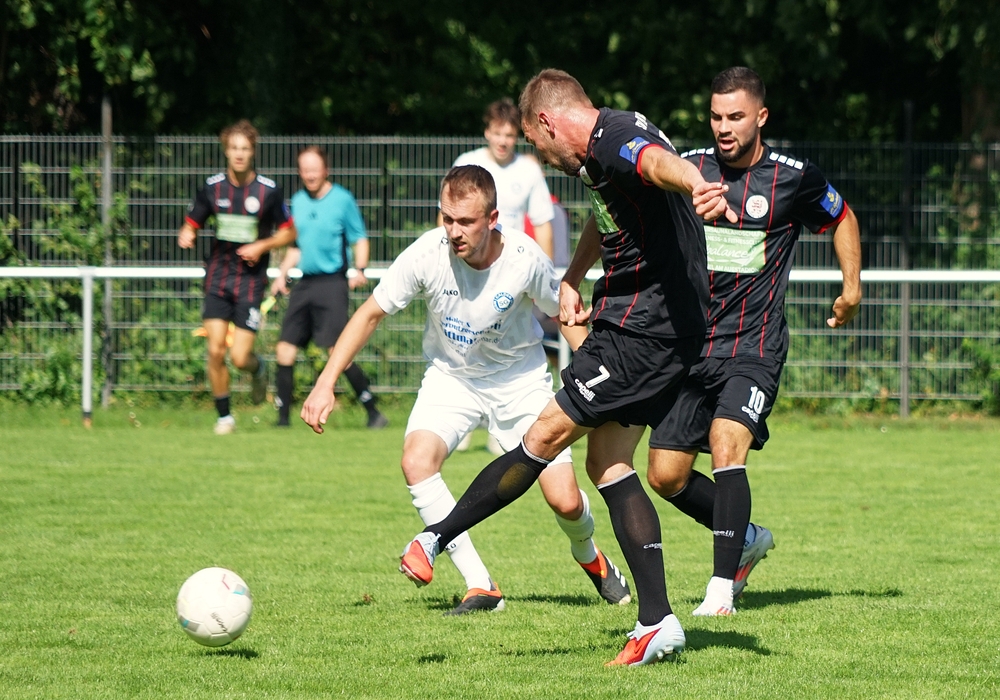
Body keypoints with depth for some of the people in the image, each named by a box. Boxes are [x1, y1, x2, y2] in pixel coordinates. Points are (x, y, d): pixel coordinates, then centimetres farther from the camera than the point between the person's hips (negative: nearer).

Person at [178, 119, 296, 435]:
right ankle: (224, 416, 9)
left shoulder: (268, 190, -5)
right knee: (215, 351, -8)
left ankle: (258, 368, 29)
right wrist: (187, 235, -14)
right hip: (218, 278, 2)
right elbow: (191, 225, 9)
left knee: (239, 357, -8)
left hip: (251, 281, -2)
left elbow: (289, 232, 5)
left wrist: (262, 246, -12)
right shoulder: (212, 187, 1)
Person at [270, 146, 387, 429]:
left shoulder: (343, 200, -4)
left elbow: (360, 239, -2)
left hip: (331, 282, -6)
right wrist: (282, 275, 14)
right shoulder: (298, 201, 13)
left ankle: (374, 413, -6)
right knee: (285, 351, 2)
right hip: (304, 283, 6)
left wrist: (359, 270, -17)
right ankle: (283, 417, 11)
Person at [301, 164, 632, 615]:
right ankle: (480, 587, -19)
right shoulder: (427, 253, -24)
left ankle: (588, 556, 30)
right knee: (416, 460, -28)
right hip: (451, 376, 1)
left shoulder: (524, 258, -24)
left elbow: (565, 314, -3)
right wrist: (325, 384, -14)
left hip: (519, 378, -1)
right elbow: (371, 313, -10)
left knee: (565, 501, -9)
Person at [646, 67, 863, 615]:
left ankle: (722, 589, -23)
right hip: (689, 344, 4)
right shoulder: (686, 168, 2)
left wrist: (852, 286, 12)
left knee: (726, 445, -27)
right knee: (666, 476, 2)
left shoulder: (793, 179, -3)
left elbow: (841, 218, 18)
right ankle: (746, 539, 29)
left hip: (753, 348, -4)